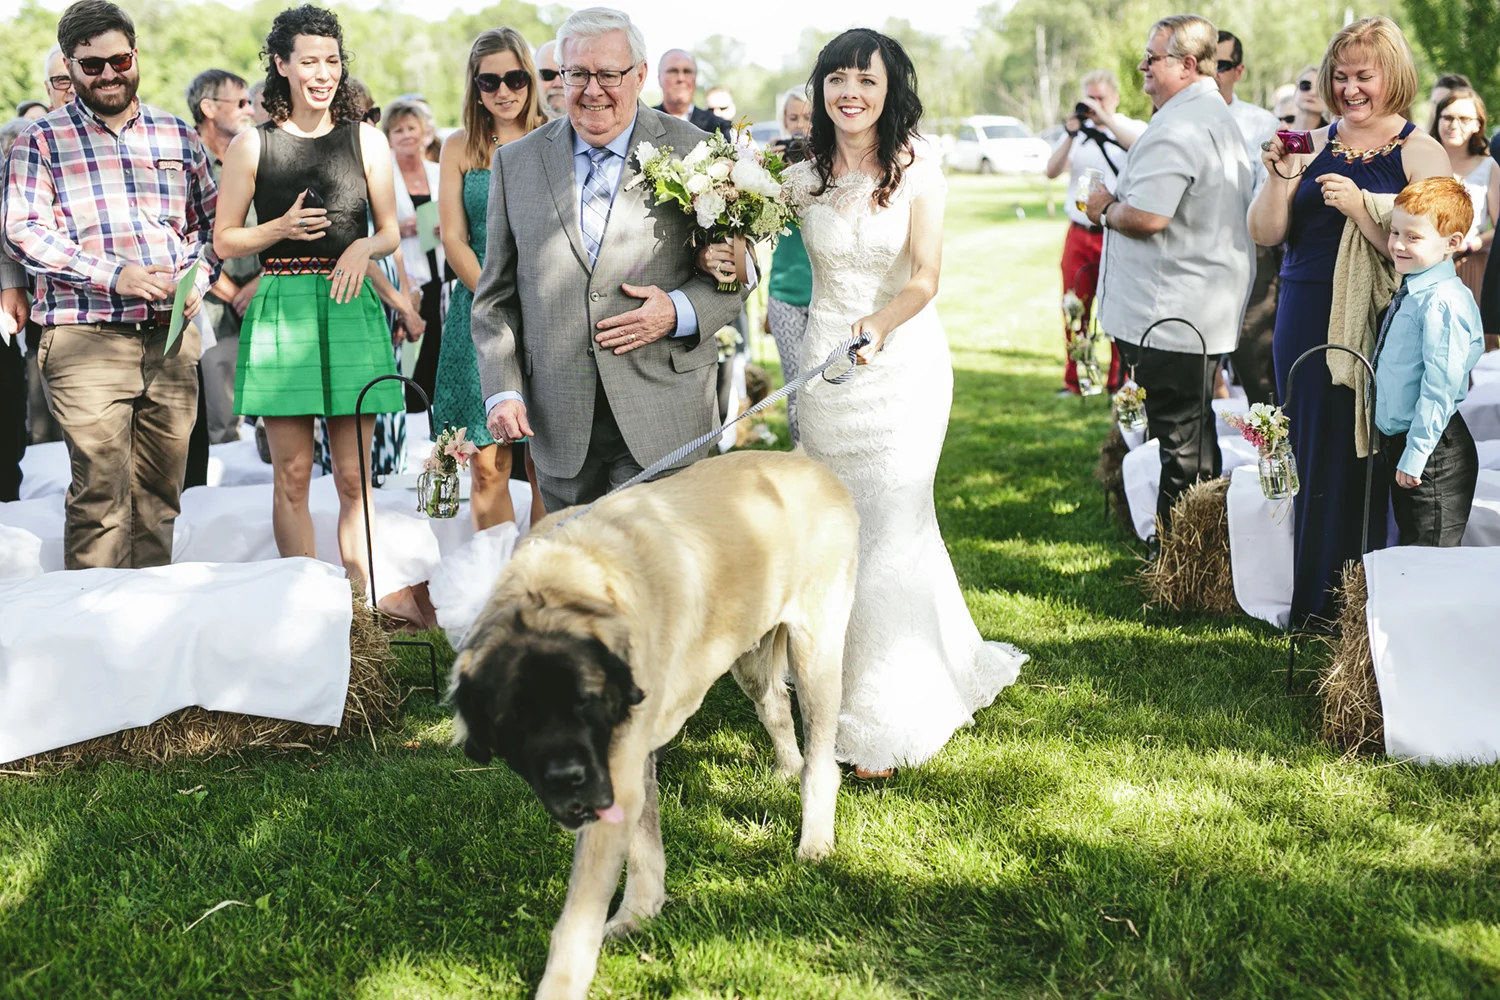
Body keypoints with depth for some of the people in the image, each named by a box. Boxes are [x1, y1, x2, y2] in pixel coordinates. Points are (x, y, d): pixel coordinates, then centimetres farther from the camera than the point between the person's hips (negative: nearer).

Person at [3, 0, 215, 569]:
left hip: (172, 336, 4)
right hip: (87, 338, -4)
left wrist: (198, 275, 0)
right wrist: (114, 275, -16)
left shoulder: (177, 136, 15)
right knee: (100, 491, -9)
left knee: (160, 491, 7)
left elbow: (210, 221, 21)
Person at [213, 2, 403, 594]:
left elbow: (391, 233, 13)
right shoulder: (252, 145, 5)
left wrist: (365, 246, -9)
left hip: (350, 308, 1)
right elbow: (225, 241, 8)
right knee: (291, 477, -1)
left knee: (353, 477, 0)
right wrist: (281, 227, -9)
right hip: (281, 309, -1)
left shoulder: (366, 140, 9)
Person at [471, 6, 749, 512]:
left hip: (662, 419, -2)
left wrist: (680, 311, -13)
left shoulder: (694, 153, 2)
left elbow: (740, 268, 5)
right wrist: (502, 391, 1)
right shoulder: (516, 163, 9)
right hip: (560, 424, 2)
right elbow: (495, 296, 11)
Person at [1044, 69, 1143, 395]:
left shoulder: (1133, 128, 5)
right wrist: (1070, 135, -12)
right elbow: (1052, 171, 1)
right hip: (1080, 234, 3)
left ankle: (1120, 381, 7)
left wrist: (1105, 117, -21)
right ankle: (1074, 381, 16)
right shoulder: (1078, 131, 12)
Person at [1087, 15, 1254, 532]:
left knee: (1178, 436, -5)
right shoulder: (1220, 117, 17)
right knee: (1196, 431, 17)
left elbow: (1146, 217, -28)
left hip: (1171, 314, -11)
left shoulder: (1178, 128, -20)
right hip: (1210, 309, 11)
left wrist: (1105, 209, -8)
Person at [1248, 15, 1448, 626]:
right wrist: (1279, 178, -9)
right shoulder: (1314, 147, 11)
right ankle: (1313, 604, 18)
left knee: (1366, 470, -4)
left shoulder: (1422, 154, -2)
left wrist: (1358, 207, -22)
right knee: (1312, 465, 8)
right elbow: (1265, 235, 7)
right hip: (1305, 324, 4)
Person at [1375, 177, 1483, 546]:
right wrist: (1402, 452, 18)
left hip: (1433, 448, -10)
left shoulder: (1443, 302, -20)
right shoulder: (1410, 293, 10)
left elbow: (1439, 387, -23)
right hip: (1400, 442, 10)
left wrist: (1415, 456, -22)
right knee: (1409, 546, 19)